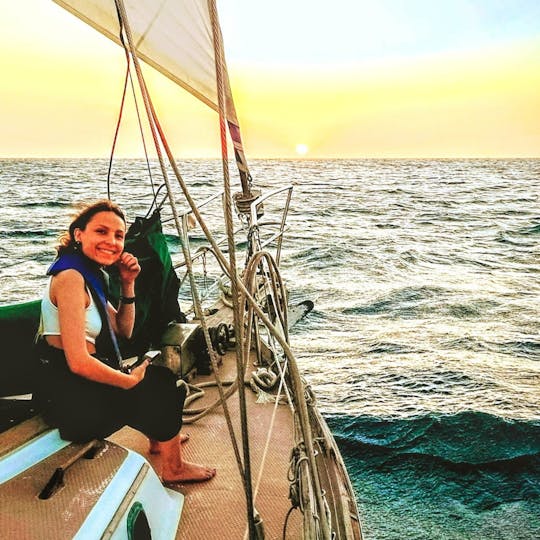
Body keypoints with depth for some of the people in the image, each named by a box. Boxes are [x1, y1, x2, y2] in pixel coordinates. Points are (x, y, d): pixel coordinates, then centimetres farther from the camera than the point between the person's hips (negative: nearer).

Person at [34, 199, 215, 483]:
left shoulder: (89, 275, 8)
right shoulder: (70, 277, -23)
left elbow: (124, 330, 13)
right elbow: (79, 362, -29)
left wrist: (128, 284, 0)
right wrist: (131, 380, -14)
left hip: (76, 388, 9)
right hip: (70, 399, -9)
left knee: (161, 375, 23)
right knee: (165, 385, 3)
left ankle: (159, 438, 47)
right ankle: (174, 469, 24)